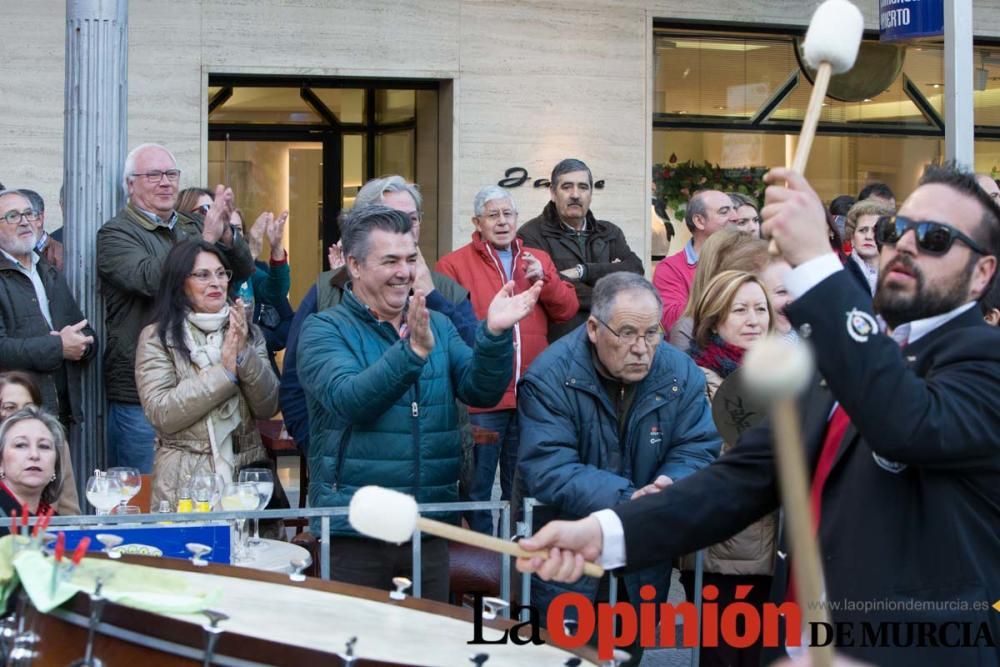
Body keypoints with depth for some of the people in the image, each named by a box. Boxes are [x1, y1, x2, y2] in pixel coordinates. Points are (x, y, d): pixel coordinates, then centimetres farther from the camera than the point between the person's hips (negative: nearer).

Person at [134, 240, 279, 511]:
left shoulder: (248, 334, 14)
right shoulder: (156, 337, 3)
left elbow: (268, 407, 4)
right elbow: (161, 414, -9)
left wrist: (245, 354, -10)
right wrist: (224, 371, -12)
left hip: (247, 476, 3)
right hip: (185, 482, -3)